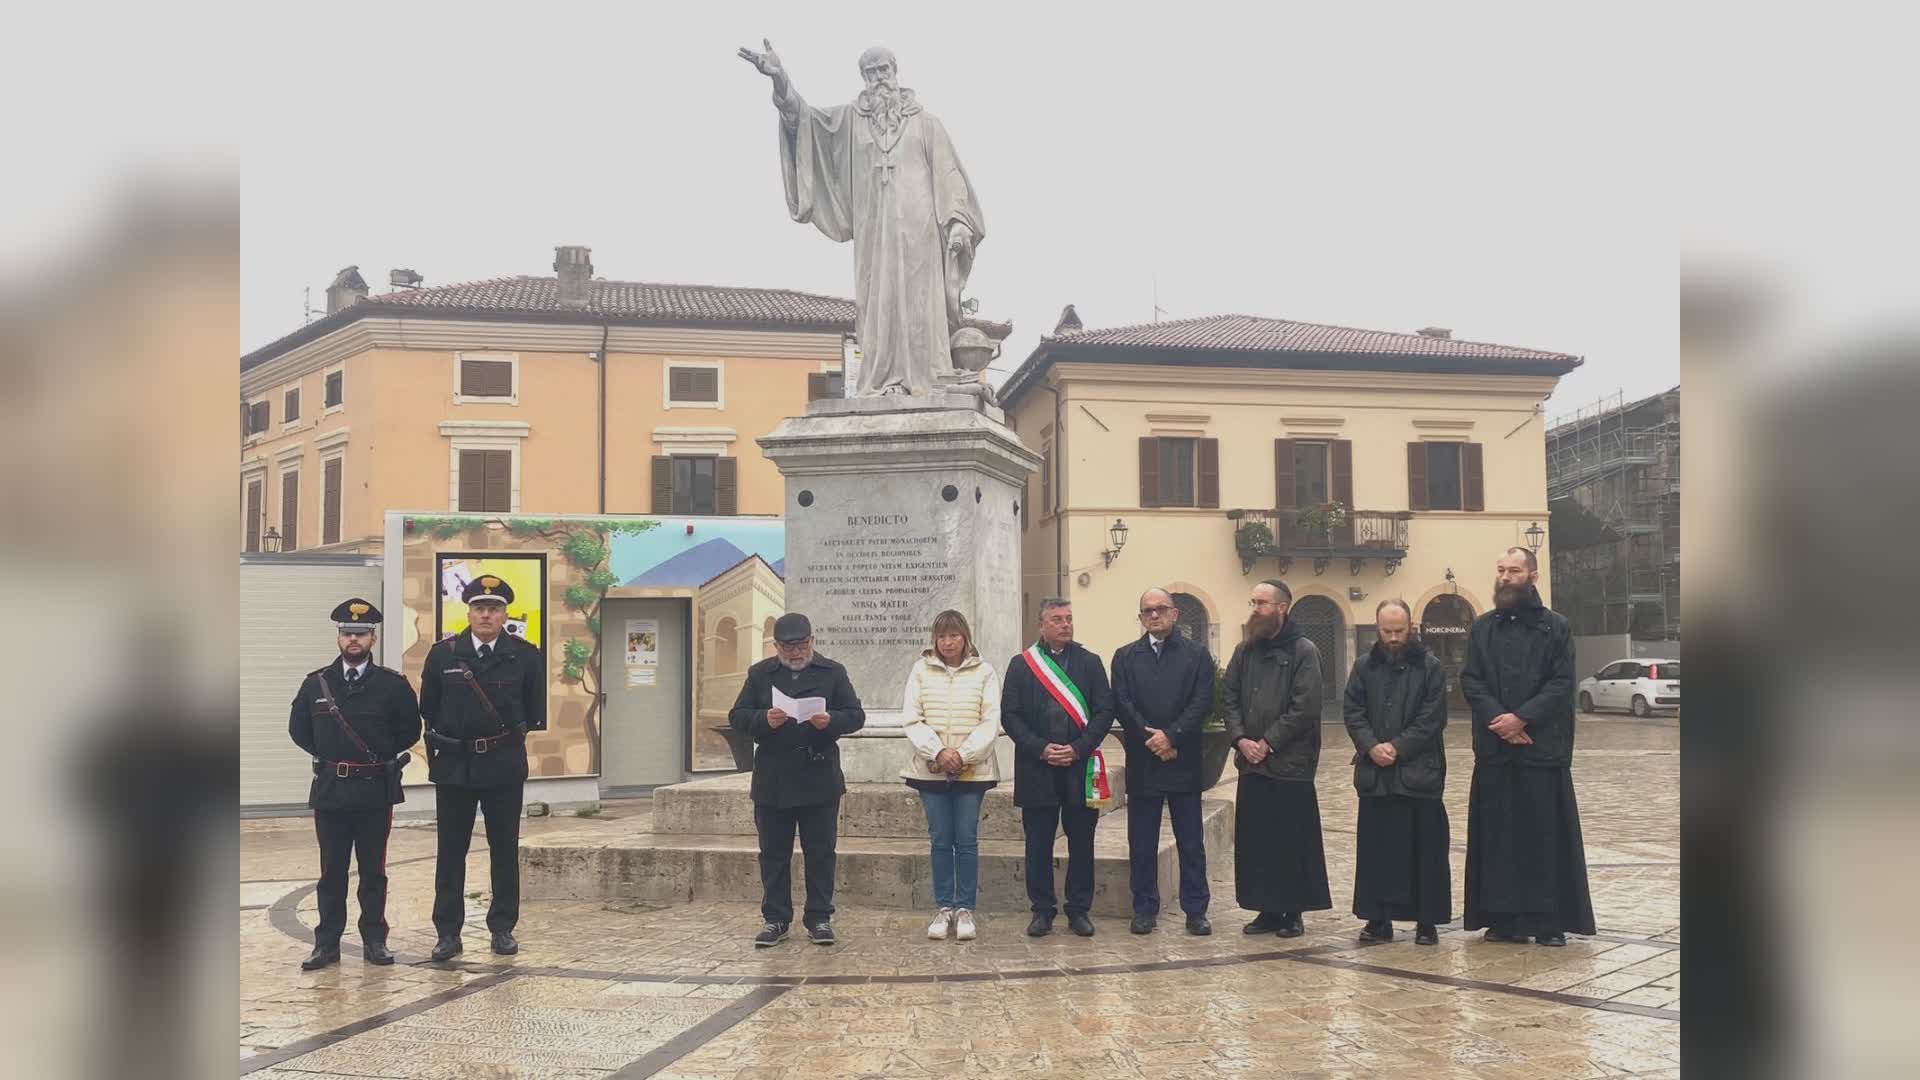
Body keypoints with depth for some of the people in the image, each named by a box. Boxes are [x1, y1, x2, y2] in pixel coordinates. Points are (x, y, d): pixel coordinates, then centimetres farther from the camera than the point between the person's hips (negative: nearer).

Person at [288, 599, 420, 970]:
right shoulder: (315, 683, 4)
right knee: (331, 870, 7)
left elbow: (410, 729, 5)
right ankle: (327, 942, 14)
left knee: (373, 869, 7)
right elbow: (298, 728, 13)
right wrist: (326, 755, 7)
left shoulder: (393, 684, -2)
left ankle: (374, 940, 17)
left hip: (375, 790, -1)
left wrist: (383, 755, 2)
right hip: (330, 790, 1)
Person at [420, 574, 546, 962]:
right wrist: (437, 748, 10)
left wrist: (512, 736, 7)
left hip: (504, 765, 0)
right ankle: (448, 932, 12)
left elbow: (535, 711, 8)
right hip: (453, 764, 0)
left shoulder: (525, 656, -1)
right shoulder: (442, 654, 0)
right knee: (450, 850, 5)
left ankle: (503, 928, 17)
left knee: (505, 850, 7)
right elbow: (427, 710, 8)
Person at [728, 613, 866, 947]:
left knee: (820, 854, 4)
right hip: (772, 781, 1)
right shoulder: (759, 674, 8)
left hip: (820, 779, -1)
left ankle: (819, 918, 14)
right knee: (773, 854, 7)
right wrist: (764, 720, -17)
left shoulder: (833, 672, 6)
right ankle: (775, 919, 17)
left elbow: (856, 716, 3)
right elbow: (737, 717, 3)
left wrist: (831, 721, -18)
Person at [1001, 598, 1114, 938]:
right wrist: (1040, 749, -11)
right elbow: (1009, 715, 0)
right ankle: (1042, 911, 15)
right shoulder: (1021, 665, 5)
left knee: (1081, 844, 6)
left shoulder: (1091, 663, 8)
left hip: (1081, 768, 1)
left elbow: (1105, 711, 2)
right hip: (1037, 770, -1)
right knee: (1038, 845, 5)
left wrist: (1078, 748, -10)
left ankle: (1079, 910, 17)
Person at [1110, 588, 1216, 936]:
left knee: (1191, 841, 5)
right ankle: (1145, 910, 15)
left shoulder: (1197, 654, 5)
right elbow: (1121, 705, -1)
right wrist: (1150, 739, -11)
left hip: (1184, 760, -1)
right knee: (1141, 842, 6)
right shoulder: (1125, 657, 9)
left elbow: (1202, 702, -5)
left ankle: (1196, 910, 13)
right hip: (1141, 762, 1)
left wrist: (1171, 735, -15)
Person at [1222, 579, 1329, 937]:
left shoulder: (1303, 651, -7)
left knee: (1293, 841, 1)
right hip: (1251, 762, 5)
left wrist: (1267, 743, -13)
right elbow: (1229, 697, 9)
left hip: (1290, 764, -5)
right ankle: (1268, 909, 18)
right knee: (1255, 840, 8)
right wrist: (1241, 739, -6)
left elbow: (1304, 708, -13)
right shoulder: (1244, 650, 10)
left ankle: (1293, 912, 12)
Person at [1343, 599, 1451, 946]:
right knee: (1375, 848, 5)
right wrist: (1371, 747, -12)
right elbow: (1353, 712, 4)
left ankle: (1427, 920, 11)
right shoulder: (1364, 666, 8)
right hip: (1375, 773, 3)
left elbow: (1433, 717, -7)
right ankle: (1378, 918, 14)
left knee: (1425, 848, 2)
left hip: (1420, 771, -3)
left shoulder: (1430, 666, -1)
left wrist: (1398, 747, -14)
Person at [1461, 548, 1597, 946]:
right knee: (1498, 836, 4)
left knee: (1547, 834, 0)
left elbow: (1562, 683, -6)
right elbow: (1470, 680, 2)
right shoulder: (1482, 628, 10)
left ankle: (1550, 920, 8)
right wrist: (1498, 718, -14)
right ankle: (1503, 917, 11)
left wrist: (1522, 717, -16)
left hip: (1544, 748, -2)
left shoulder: (1556, 626, 2)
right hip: (1494, 750, 3)